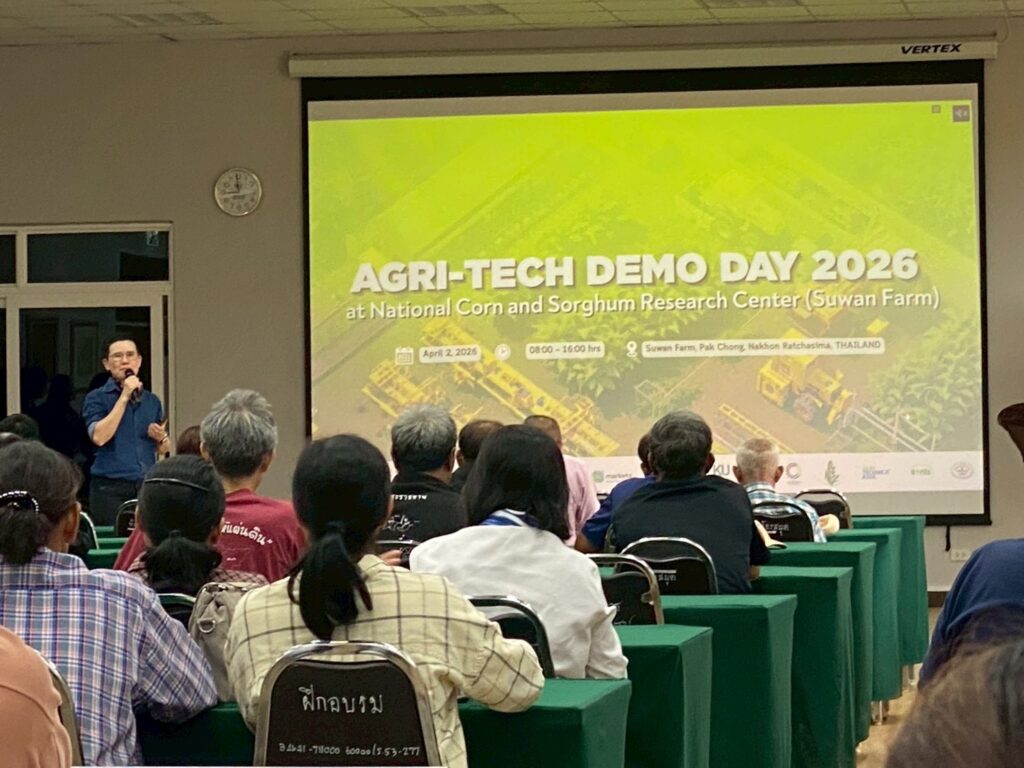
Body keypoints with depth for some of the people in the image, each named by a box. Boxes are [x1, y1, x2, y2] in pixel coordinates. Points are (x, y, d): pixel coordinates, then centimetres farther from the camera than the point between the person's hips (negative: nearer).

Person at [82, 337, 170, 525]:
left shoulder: (152, 401, 14)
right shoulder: (96, 398, 2)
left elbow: (165, 447, 23)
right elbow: (99, 437, -15)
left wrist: (161, 438, -1)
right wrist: (124, 397, -12)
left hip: (147, 486, 4)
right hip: (110, 488, -4)